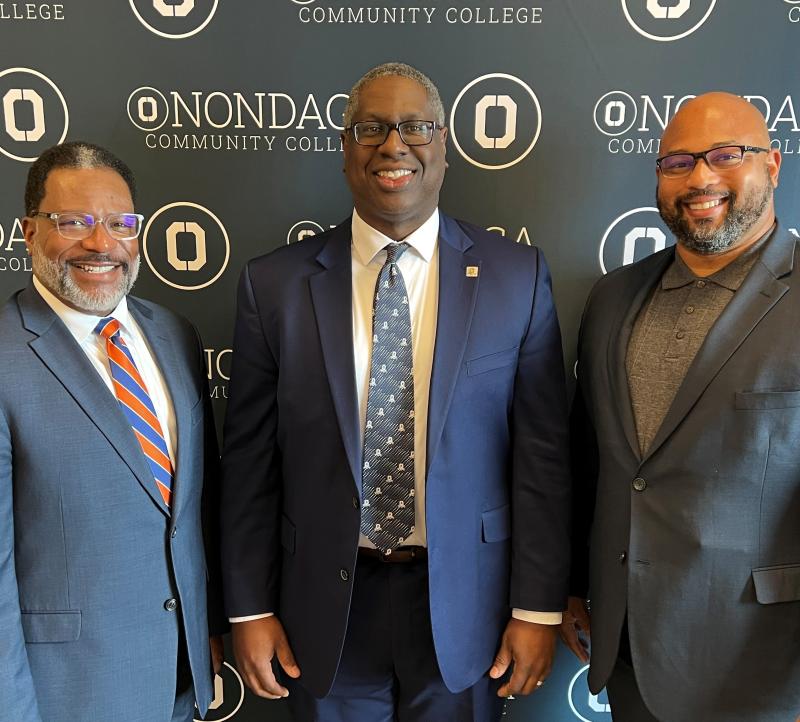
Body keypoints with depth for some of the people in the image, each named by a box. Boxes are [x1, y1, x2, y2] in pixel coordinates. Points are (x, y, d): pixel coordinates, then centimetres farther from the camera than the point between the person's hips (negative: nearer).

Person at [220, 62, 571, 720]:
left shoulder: (517, 275, -5)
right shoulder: (275, 283, -4)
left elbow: (542, 452, -5)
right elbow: (250, 458, -1)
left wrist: (539, 608, -4)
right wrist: (251, 609, 0)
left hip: (463, 598, 0)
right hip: (325, 600, 1)